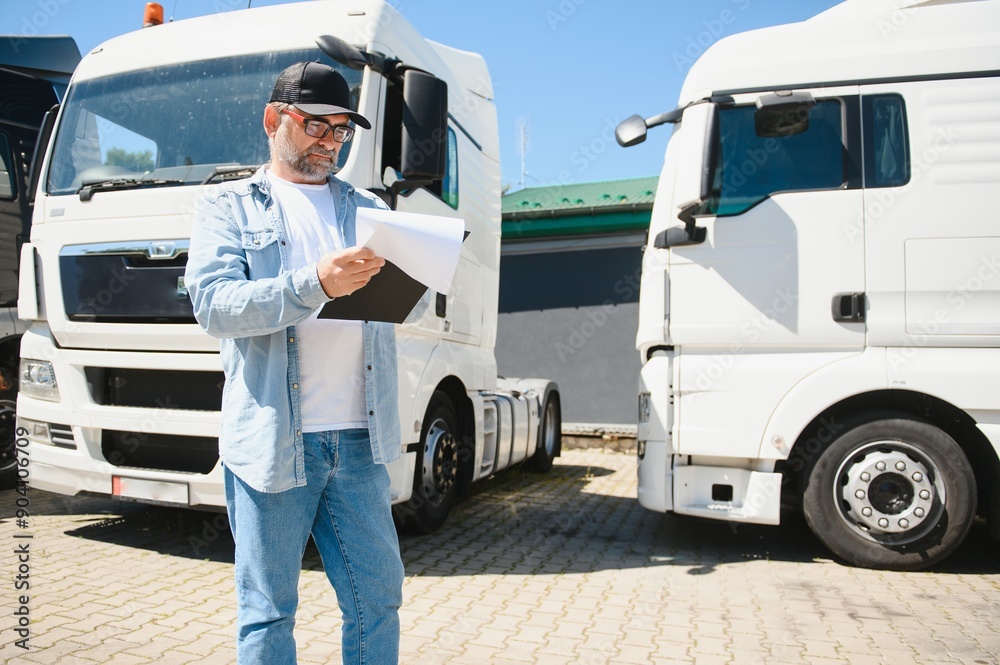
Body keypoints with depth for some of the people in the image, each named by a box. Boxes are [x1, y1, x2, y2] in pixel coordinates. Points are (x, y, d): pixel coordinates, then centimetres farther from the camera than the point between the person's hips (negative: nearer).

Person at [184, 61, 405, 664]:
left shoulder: (368, 207, 19)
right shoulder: (229, 207, 8)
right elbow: (213, 303, -8)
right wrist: (314, 284, -22)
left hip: (360, 438, 3)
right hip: (271, 440, -3)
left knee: (379, 595, 10)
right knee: (268, 612, 8)